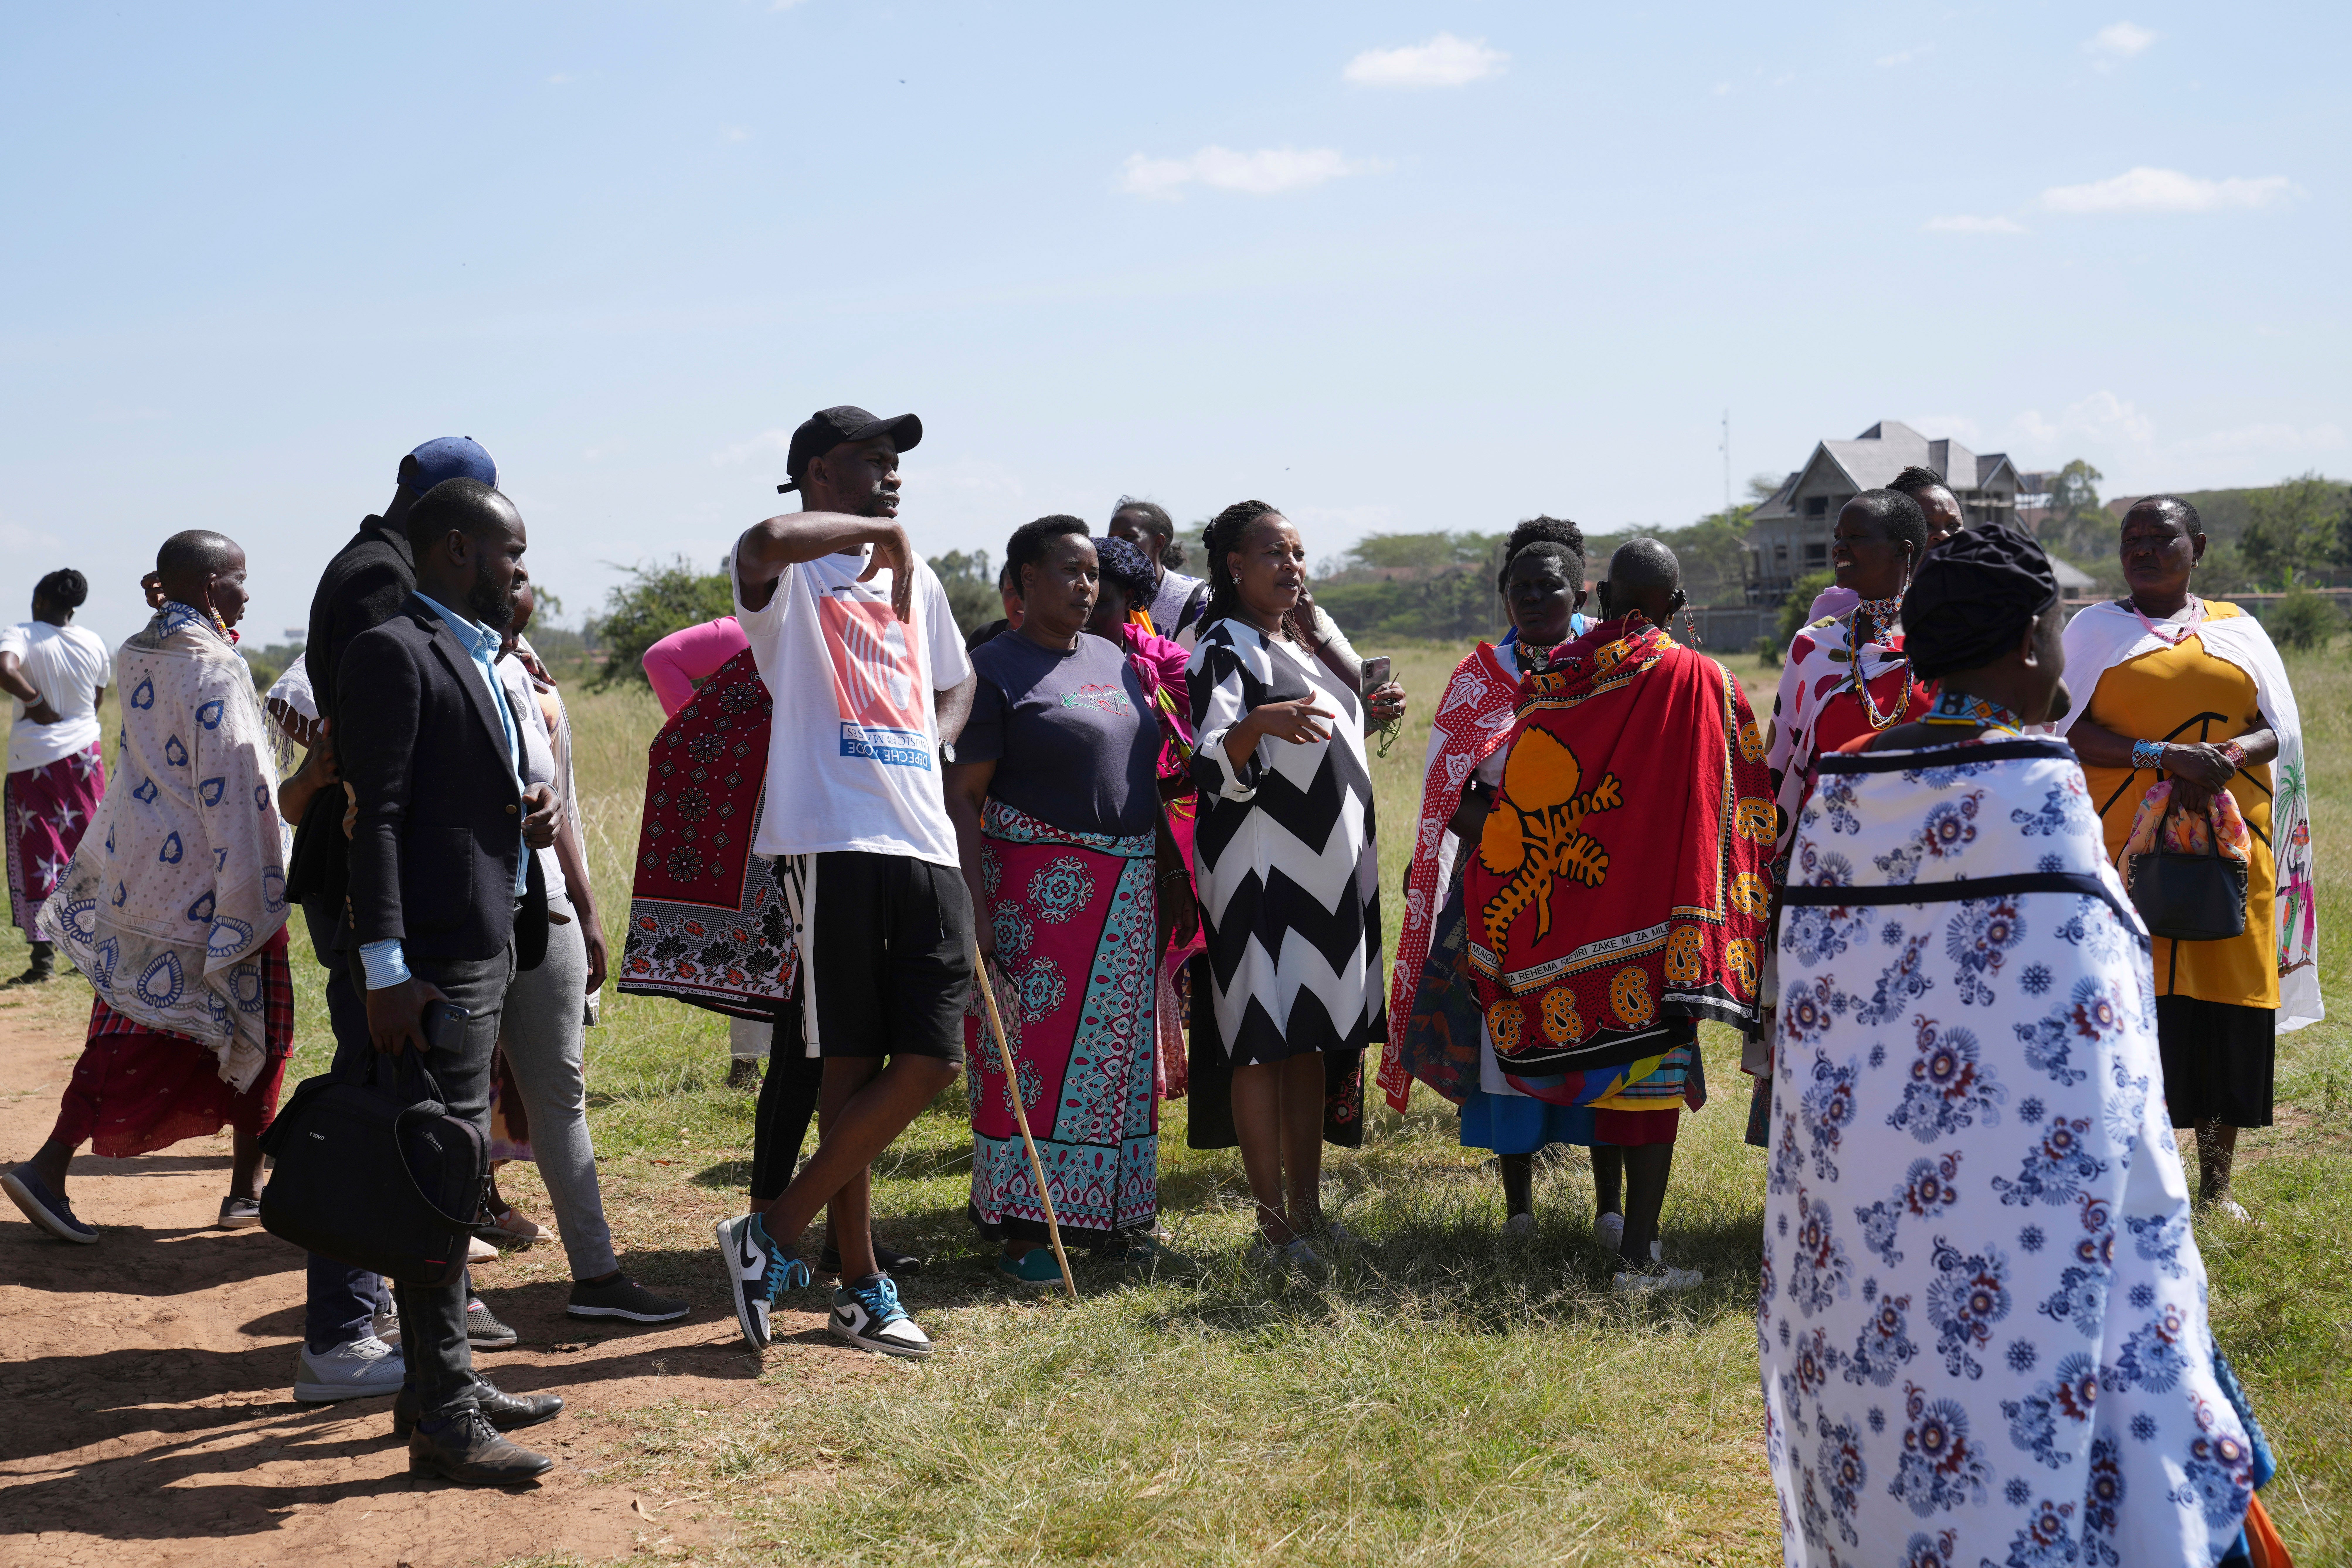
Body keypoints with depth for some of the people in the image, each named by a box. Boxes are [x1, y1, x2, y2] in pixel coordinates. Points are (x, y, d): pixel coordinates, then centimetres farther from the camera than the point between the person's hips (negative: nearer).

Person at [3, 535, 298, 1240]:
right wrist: (248, 899, -18)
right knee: (256, 1029, 7)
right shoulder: (213, 667, -17)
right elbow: (231, 788, -20)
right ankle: (246, 1191, 14)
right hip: (200, 875, -8)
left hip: (136, 862, 8)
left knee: (133, 1024, 11)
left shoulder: (137, 656, 8)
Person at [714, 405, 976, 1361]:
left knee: (931, 1060, 0)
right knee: (852, 1066, -3)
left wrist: (933, 745, 13)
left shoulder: (915, 576, 20)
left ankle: (773, 1237, 11)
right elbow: (767, 541, -29)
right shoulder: (788, 574, -2)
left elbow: (957, 683, 35)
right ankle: (860, 1285, 8)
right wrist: (878, 531, -13)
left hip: (926, 844, 7)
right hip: (833, 841, -7)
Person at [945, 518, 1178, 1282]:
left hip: (1125, 889, 7)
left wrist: (1171, 872, 16)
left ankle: (1107, 1214, 20)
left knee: (1116, 1048, 10)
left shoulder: (1116, 661, 15)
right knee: (1033, 1045, -6)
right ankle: (1019, 1230, 0)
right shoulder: (996, 669, -5)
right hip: (1037, 886, -7)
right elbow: (963, 794, -9)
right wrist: (974, 903, -17)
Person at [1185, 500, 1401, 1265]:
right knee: (1264, 1039, -7)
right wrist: (1259, 724, -35)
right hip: (1261, 872, -8)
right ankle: (1273, 1222, -4)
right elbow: (1215, 771, -18)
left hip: (1327, 872, 8)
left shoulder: (1300, 643, 18)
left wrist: (1362, 714, 16)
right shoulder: (1224, 649, -8)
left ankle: (1308, 1206, 15)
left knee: (1316, 1039, 9)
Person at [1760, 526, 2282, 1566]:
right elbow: (2073, 1036, -15)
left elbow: (1808, 1012, 7)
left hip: (1854, 1203, 6)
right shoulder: (2035, 789, -15)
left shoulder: (1839, 790, 3)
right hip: (2013, 1199, -6)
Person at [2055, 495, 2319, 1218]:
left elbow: (2281, 729, 8)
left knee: (2230, 1008, 0)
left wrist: (2227, 759, -14)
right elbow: (2069, 729, -3)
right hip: (2127, 846, -2)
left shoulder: (2238, 630, 13)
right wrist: (2164, 756, -17)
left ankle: (2217, 1183, 11)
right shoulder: (2095, 629, 8)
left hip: (2227, 846, 2)